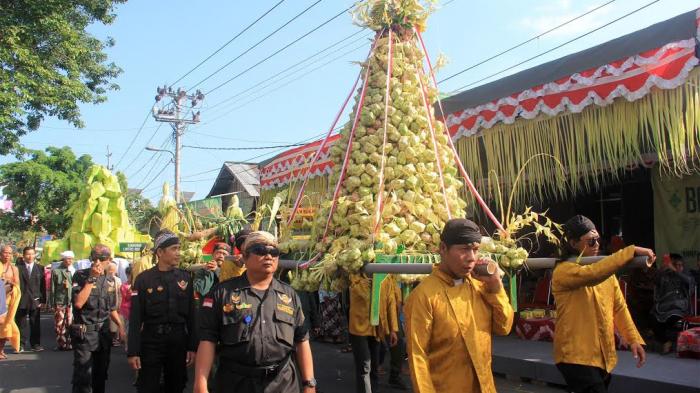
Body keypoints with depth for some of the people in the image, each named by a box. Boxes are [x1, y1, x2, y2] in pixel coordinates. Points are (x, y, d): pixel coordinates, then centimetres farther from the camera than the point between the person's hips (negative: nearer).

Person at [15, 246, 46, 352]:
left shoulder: (40, 268, 7)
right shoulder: (18, 268, 1)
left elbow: (43, 285, 5)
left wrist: (42, 299, -2)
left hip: (35, 300, 1)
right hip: (21, 300, -1)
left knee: (35, 324, 7)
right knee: (21, 324, 4)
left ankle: (35, 344, 14)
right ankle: (22, 345, 12)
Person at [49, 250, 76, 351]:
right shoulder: (55, 271, 2)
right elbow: (52, 288, 1)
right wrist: (51, 303, -3)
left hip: (71, 301, 3)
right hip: (60, 301, -3)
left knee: (69, 324, 2)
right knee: (59, 324, 1)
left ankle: (68, 343, 8)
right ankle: (61, 344, 8)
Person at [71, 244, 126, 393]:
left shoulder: (110, 280, 9)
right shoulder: (81, 275, -6)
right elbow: (78, 303, -20)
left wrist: (120, 326, 7)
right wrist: (92, 278, -19)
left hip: (104, 333, 5)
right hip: (84, 333, -5)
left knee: (101, 375, 13)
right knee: (83, 376, -7)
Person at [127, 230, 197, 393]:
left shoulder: (185, 278, 3)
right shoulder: (144, 279, -5)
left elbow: (191, 315, 3)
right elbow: (135, 318, -6)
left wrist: (193, 346, 1)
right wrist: (133, 351, -9)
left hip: (178, 342, 3)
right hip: (151, 342, -2)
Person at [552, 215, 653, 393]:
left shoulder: (604, 270, 10)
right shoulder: (563, 270, -14)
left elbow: (619, 306, 11)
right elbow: (592, 274, -33)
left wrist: (633, 338, -1)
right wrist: (631, 251, -32)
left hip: (604, 356, 7)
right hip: (576, 357, -7)